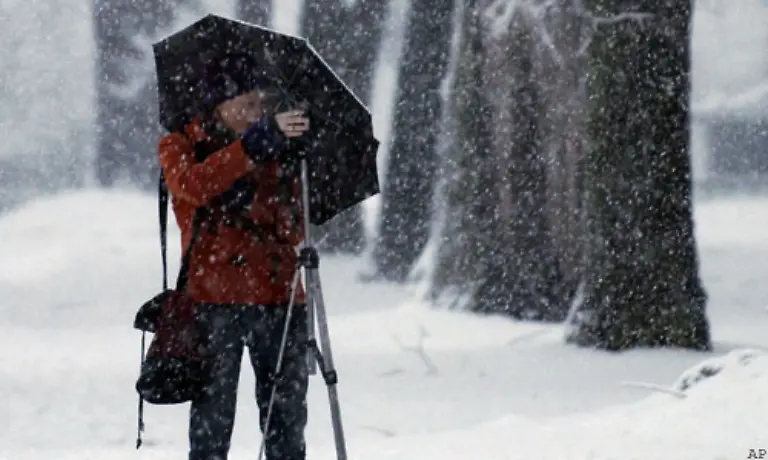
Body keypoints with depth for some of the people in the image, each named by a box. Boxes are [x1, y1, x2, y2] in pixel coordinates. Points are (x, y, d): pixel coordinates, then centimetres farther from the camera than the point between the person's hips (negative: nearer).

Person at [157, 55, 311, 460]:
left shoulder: (273, 151, 15)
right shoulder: (180, 147, 3)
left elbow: (294, 231, 12)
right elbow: (192, 184, -21)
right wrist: (253, 145, -30)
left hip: (279, 297, 4)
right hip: (215, 300, -4)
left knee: (287, 418, 6)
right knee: (213, 416, -2)